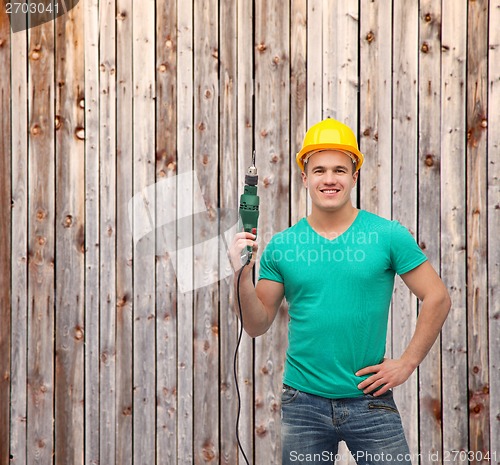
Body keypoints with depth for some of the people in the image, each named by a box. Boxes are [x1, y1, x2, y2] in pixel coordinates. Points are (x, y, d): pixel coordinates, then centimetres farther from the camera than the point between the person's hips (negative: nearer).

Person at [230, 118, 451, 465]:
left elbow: (437, 298, 0)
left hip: (369, 400, -1)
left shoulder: (388, 235, -3)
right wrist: (244, 275, -11)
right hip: (303, 401, 2)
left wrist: (407, 363, -4)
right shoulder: (281, 246, 1)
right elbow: (257, 326, 4)